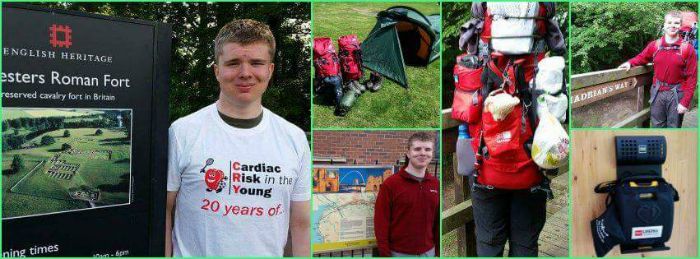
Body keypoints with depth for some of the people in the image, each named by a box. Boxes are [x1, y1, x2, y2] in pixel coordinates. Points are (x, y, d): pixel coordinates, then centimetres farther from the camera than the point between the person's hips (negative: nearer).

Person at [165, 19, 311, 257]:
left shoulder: (295, 139, -2)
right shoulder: (182, 133, -10)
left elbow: (301, 224, 2)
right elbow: (163, 211, -5)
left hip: (270, 252, 3)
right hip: (194, 251, -2)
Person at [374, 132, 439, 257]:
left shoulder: (435, 184, 4)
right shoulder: (390, 184, -10)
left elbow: (438, 222, 9)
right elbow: (381, 222, -10)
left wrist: (438, 250, 8)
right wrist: (385, 254, -11)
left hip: (428, 252, 4)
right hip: (400, 253, -4)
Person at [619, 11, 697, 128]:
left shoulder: (687, 48, -8)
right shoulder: (654, 45, -1)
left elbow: (691, 78, -8)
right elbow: (642, 58, 18)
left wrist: (685, 102, -12)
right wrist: (630, 63, -5)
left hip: (676, 94, -2)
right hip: (658, 92, 2)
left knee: (674, 127, 9)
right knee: (657, 126, 14)